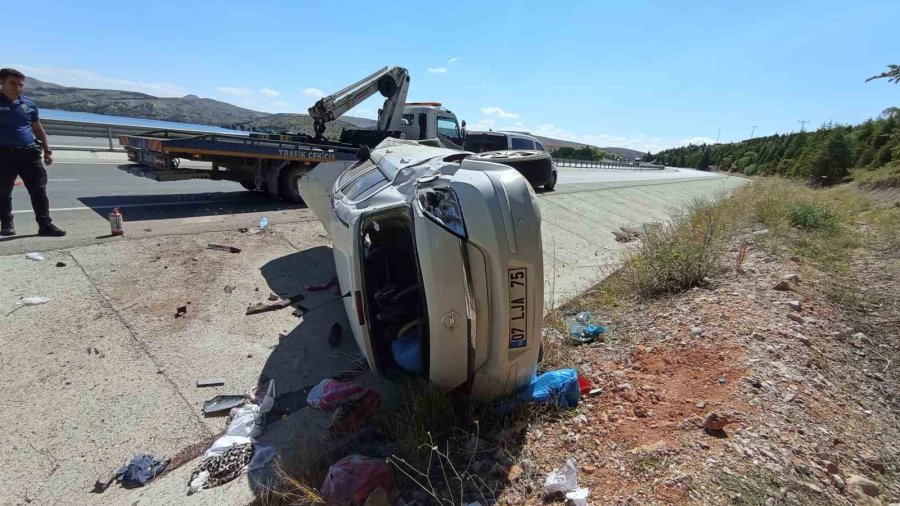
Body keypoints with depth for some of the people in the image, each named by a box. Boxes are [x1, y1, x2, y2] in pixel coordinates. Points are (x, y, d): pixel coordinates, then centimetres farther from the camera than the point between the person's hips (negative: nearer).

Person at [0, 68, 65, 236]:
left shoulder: (29, 104, 10)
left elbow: (38, 128, 17)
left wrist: (47, 150, 11)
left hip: (29, 153, 2)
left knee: (39, 191, -1)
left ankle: (45, 225, 1)